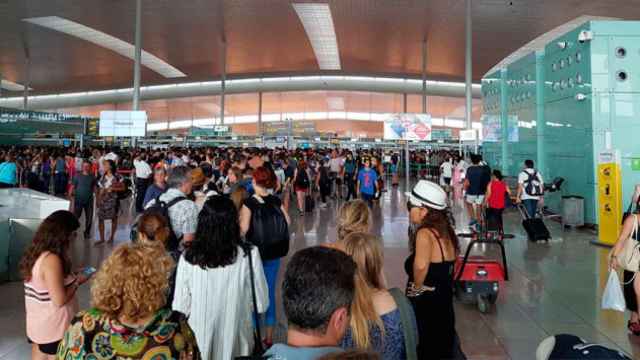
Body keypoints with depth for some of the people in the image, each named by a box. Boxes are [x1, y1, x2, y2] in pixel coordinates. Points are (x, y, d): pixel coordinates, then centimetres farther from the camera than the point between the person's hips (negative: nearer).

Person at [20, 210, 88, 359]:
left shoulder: (35, 252, 0)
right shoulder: (51, 259, -26)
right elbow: (59, 301, -26)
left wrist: (71, 275, 9)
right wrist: (77, 281, -12)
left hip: (36, 323, 8)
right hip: (53, 327, -8)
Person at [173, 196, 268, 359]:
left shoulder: (188, 258, -18)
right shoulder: (249, 255, -19)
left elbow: (180, 308, -8)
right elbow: (261, 304, -10)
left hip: (200, 337, 1)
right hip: (235, 339, 0)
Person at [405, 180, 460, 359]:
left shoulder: (425, 233, -22)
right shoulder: (445, 230, 2)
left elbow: (420, 265, -40)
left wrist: (416, 287, -22)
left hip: (425, 306, -8)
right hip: (444, 306, 8)